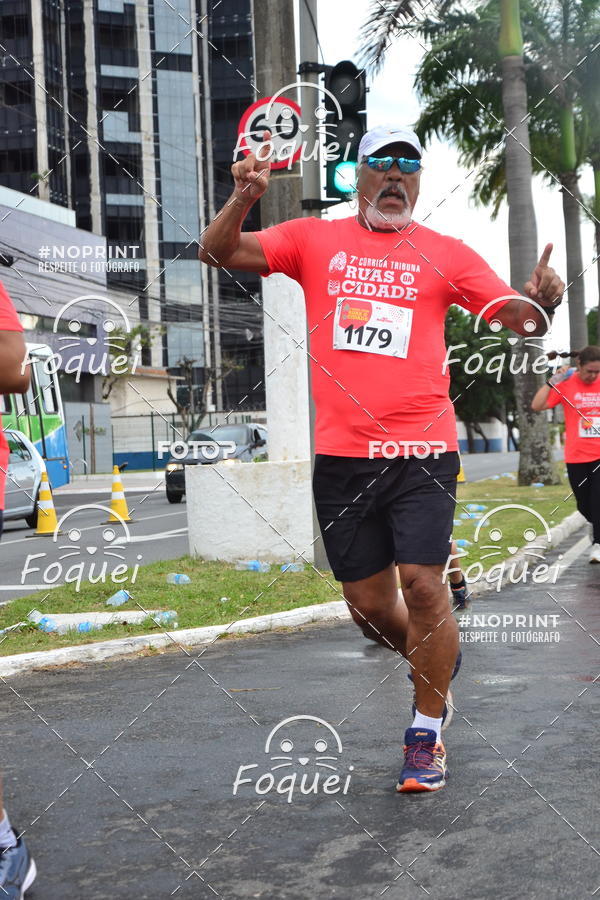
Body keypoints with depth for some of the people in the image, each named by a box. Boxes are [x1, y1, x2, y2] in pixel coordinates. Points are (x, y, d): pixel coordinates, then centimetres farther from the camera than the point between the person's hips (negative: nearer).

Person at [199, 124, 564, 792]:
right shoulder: (314, 239, 9)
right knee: (367, 605, 8)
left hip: (422, 449, -2)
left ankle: (426, 735, 6)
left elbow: (517, 317, 3)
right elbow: (217, 253, 2)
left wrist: (538, 300, -21)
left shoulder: (443, 254, 6)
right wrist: (243, 198, -17)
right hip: (341, 454, 2)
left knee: (422, 584, -12)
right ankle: (435, 658, 40)